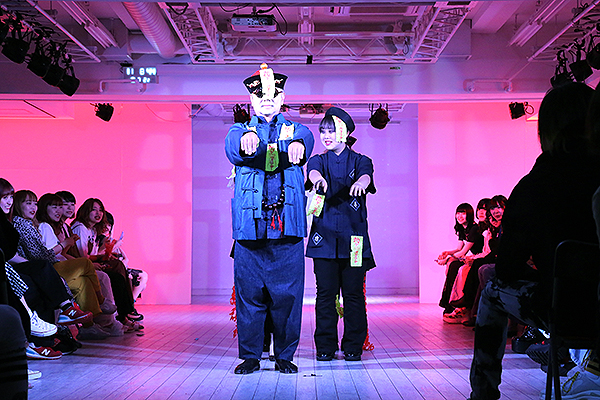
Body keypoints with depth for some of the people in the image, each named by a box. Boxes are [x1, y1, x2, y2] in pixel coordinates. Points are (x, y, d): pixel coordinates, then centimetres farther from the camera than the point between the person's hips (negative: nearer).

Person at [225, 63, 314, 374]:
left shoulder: (295, 130, 14)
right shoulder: (239, 131, 13)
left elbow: (305, 140, -12)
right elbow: (233, 147, -12)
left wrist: (297, 145, -38)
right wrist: (247, 140, -38)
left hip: (288, 226, 0)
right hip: (249, 225, 0)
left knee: (287, 293, 2)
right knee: (249, 293, 2)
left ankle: (284, 356, 15)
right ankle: (250, 356, 14)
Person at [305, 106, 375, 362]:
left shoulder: (360, 161, 8)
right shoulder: (319, 160, 11)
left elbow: (366, 175, -16)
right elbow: (313, 171, -14)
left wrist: (360, 182, -41)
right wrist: (318, 178, -39)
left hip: (353, 237, -1)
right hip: (324, 236, 1)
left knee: (354, 293, 1)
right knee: (326, 293, 1)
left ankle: (353, 346, 12)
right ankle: (325, 347, 11)